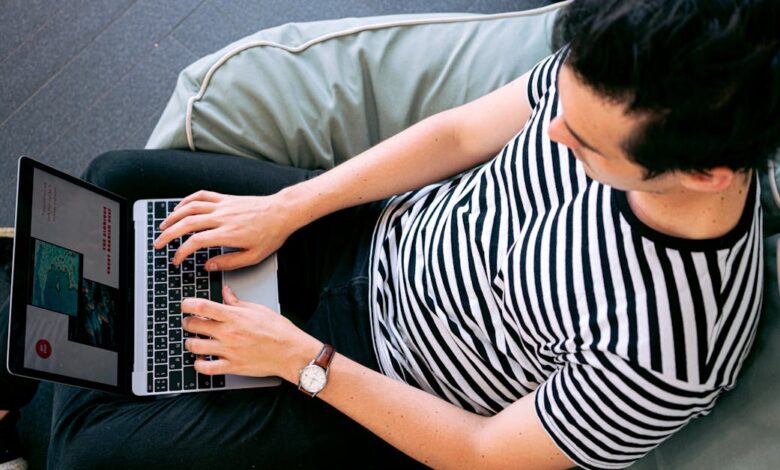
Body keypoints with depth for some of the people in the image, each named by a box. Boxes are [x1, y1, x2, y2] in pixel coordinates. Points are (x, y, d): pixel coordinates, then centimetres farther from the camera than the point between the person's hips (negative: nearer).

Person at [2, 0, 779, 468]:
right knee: (115, 181, 11)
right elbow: (459, 134, -5)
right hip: (375, 236, 6)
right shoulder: (614, 76, -21)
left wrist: (300, 359, -17)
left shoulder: (670, 351, -35)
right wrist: (285, 209, -7)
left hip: (390, 396, -5)